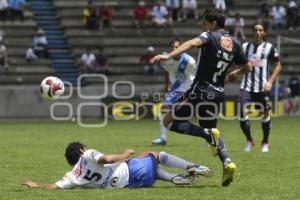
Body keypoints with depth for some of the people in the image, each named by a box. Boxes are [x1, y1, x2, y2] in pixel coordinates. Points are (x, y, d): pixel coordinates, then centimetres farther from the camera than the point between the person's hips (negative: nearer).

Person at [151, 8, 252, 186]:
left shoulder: (210, 36, -8)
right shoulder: (235, 43, 9)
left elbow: (193, 43, -29)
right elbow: (248, 67, 16)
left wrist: (169, 56, -41)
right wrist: (235, 74, 39)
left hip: (201, 90, -7)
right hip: (218, 92, 7)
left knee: (169, 121, 0)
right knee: (210, 131, 24)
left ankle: (208, 134, -16)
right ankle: (227, 162, -1)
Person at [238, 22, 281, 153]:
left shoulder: (269, 48, -1)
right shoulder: (245, 46, 8)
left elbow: (278, 66, 3)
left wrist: (270, 81, -9)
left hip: (262, 87, -2)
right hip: (247, 86, 2)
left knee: (265, 114, 4)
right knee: (243, 113, -11)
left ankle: (265, 142, 24)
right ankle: (249, 140, 10)